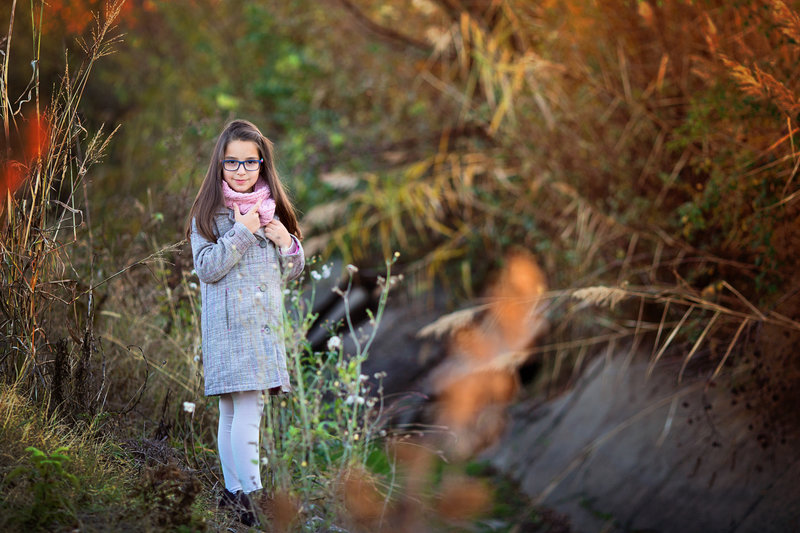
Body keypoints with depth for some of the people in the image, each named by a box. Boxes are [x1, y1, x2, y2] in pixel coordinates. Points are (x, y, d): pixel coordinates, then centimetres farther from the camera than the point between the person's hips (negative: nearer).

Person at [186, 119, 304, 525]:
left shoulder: (271, 208, 14)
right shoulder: (209, 211, 0)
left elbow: (291, 272, 18)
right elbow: (206, 268, -10)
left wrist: (287, 244, -2)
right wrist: (242, 232, -14)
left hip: (265, 324, 5)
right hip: (229, 324, -5)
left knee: (234, 411, 11)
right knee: (245, 410, -12)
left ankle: (233, 491, 17)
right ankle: (249, 496, -12)